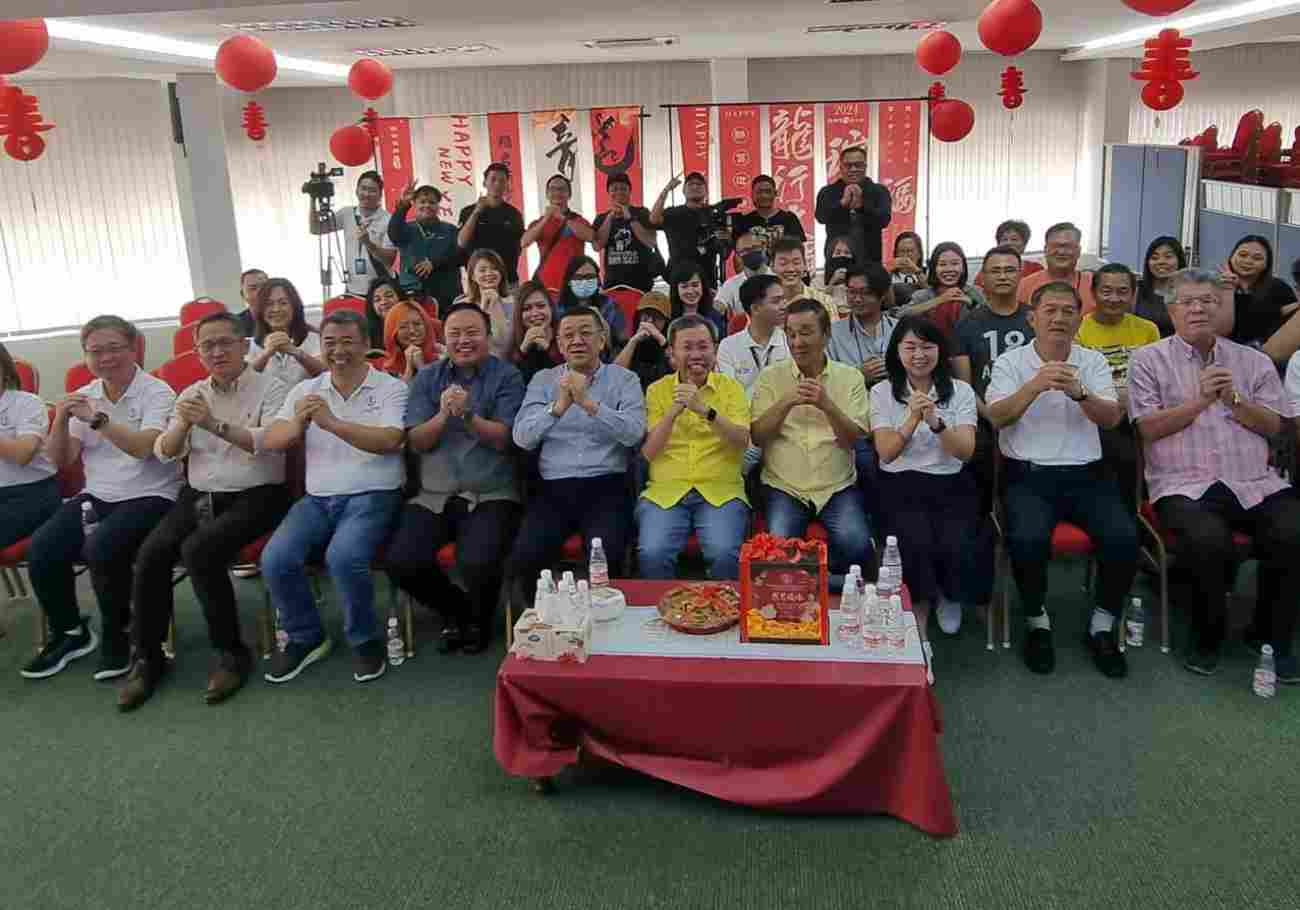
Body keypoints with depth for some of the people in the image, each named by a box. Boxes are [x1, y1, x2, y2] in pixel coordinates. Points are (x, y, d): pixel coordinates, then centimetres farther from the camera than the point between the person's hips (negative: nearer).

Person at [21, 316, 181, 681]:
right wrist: (60, 420, -11)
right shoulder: (84, 397, 12)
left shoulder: (157, 392, -5)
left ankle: (117, 635, -7)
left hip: (148, 496, -6)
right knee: (41, 548, -16)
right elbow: (59, 461, 6)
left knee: (101, 549, -31)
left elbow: (144, 447, -21)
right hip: (96, 496, 6)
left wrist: (98, 418, -28)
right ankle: (70, 633, 6)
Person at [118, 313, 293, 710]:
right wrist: (184, 424, -12)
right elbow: (165, 454, 9)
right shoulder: (192, 394, 16)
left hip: (255, 496, -5)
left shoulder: (272, 388, -1)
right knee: (150, 553, -19)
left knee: (198, 550, -30)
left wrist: (216, 424, -25)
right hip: (199, 496, 5)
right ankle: (147, 656, -4)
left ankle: (231, 651, -14)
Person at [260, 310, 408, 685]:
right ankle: (306, 637, 7)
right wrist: (296, 425, -19)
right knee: (276, 559, -19)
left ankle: (366, 640, -5)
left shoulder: (391, 387, 0)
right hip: (317, 498, 4)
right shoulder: (305, 390, 12)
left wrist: (332, 422, -28)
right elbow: (269, 443, 4)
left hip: (372, 495, -4)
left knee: (343, 557, -32)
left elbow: (388, 441, -17)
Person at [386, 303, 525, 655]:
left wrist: (467, 415, -23)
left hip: (491, 495, -3)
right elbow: (416, 442, 3)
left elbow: (504, 439, -8)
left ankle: (480, 618, 8)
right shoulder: (427, 378, 11)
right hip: (434, 496, 3)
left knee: (477, 563, -29)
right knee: (400, 562, -19)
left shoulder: (506, 376, 2)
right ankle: (454, 609, 13)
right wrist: (443, 414, -16)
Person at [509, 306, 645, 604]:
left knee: (606, 556, -28)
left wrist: (589, 403, -19)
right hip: (553, 488, 2)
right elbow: (522, 438, 0)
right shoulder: (543, 380, 13)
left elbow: (634, 433, -9)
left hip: (606, 487, -2)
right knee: (524, 558, -22)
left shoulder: (624, 379, 8)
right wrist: (559, 406, -15)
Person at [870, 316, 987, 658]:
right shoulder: (882, 393, 7)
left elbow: (965, 452, -4)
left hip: (951, 485, 1)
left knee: (958, 546, -28)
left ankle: (949, 596, 9)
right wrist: (913, 419, -17)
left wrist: (936, 422, -21)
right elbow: (886, 453, -3)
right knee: (917, 543, -31)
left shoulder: (961, 391, 8)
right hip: (902, 486, -1)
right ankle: (919, 632, -14)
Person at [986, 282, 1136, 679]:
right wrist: (1036, 385, -26)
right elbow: (997, 416, -10)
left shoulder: (1093, 362, 10)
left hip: (1086, 474, 2)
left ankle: (1103, 626, 3)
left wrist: (1079, 392, -22)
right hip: (1028, 474, -2)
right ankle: (1037, 622, -3)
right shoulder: (1010, 362, 5)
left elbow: (1111, 418, -3)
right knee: (1028, 539, -31)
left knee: (1123, 537, -22)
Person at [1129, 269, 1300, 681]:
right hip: (1185, 485, -3)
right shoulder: (1149, 360, 8)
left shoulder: (1254, 361, 18)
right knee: (1208, 539, -33)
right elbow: (1149, 428, -1)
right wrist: (1200, 399, -8)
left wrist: (1234, 400, -4)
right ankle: (1207, 635, -5)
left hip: (1255, 483, 4)